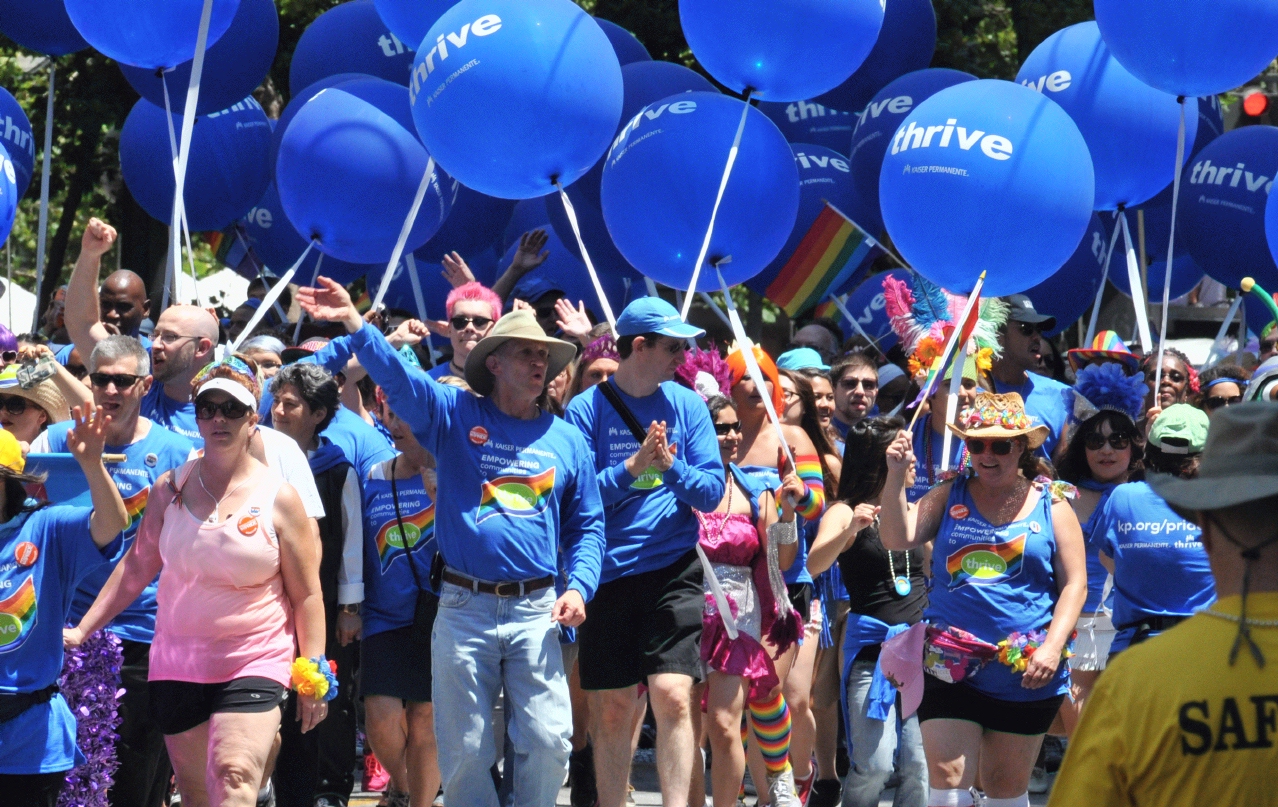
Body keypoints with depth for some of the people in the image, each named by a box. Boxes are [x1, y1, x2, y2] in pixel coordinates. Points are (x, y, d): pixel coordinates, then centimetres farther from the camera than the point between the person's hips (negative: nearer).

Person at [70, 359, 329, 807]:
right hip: (177, 664, 4)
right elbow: (135, 568, 11)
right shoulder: (169, 489, 5)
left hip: (254, 664, -4)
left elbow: (306, 594, -2)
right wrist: (82, 629, 6)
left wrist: (312, 675, -5)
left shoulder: (278, 497, -4)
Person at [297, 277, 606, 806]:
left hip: (536, 610, 1)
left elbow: (587, 524, 16)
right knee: (463, 749, 2)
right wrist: (354, 324, -25)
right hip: (463, 608, -1)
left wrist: (579, 586, -1)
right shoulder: (457, 415, 5)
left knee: (548, 740, -6)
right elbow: (399, 378, -9)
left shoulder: (566, 440, 11)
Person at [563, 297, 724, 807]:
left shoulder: (687, 406, 5)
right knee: (612, 711, 5)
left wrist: (672, 468, -17)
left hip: (673, 572, 1)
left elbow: (712, 492, 1)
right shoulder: (587, 410, -2)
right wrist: (631, 468, -20)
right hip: (607, 574, -1)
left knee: (672, 697, -13)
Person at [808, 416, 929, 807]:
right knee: (874, 765, -13)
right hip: (872, 646, -5)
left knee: (920, 766, -3)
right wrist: (849, 530, -33)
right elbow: (814, 564, -17)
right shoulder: (845, 512, 0)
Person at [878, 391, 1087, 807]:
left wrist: (1053, 647, -12)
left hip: (1024, 671, 0)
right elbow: (897, 538, -4)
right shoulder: (950, 496, 7)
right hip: (951, 666, 1)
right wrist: (896, 476, -17)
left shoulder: (1051, 505, 3)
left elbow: (1074, 584, 1)